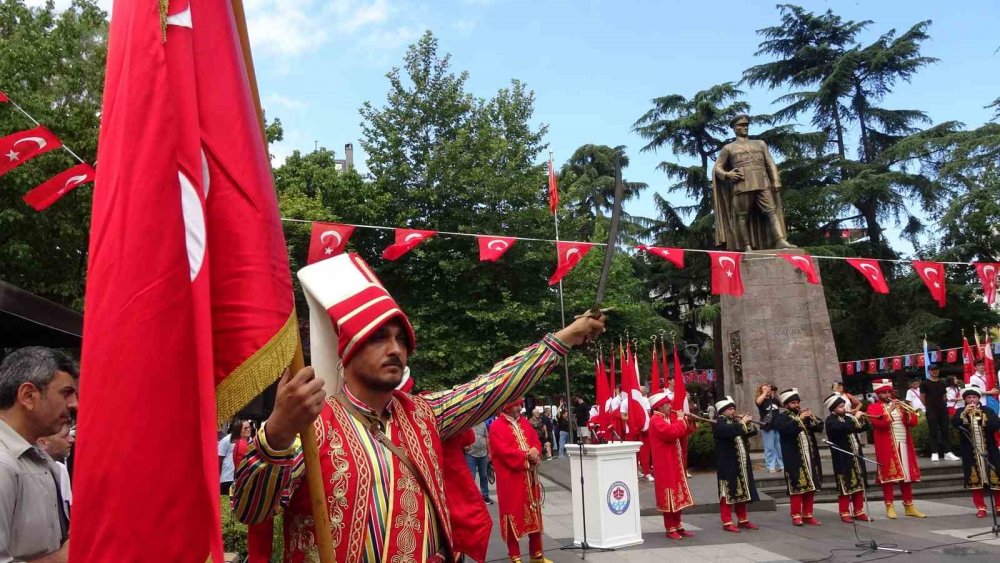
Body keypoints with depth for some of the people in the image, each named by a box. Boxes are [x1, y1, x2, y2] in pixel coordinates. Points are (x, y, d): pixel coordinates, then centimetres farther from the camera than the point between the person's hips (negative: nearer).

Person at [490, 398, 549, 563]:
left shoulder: (524, 422, 13)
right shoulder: (497, 427, -10)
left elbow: (536, 441, 11)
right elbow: (504, 451, -19)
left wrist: (535, 452, -12)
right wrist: (526, 456, -16)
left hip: (530, 476, 7)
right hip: (511, 478, -7)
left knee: (534, 512, 11)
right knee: (513, 513, 0)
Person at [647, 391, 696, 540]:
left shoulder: (669, 418, 14)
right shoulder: (656, 420, -16)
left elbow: (681, 433, 18)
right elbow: (672, 433, -30)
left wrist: (689, 423, 2)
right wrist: (680, 419, -16)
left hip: (674, 463, 9)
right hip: (665, 464, -9)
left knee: (677, 494, 14)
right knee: (668, 495, -3)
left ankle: (678, 526, 22)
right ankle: (670, 529, 4)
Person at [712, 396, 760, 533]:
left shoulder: (736, 421, 17)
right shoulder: (718, 423, -9)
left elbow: (752, 431, 14)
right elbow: (729, 431, -29)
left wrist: (747, 423, -4)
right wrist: (742, 423, -20)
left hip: (742, 465, 8)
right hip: (727, 465, -8)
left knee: (742, 492, 13)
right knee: (728, 494, -3)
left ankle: (743, 520, 23)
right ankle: (727, 523, 2)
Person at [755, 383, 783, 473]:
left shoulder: (774, 399, 10)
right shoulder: (762, 400, -3)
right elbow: (758, 401, -25)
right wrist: (765, 392, -16)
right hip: (767, 426, -4)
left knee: (780, 447, 9)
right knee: (769, 448, -2)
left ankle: (781, 466, 17)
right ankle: (771, 467, 0)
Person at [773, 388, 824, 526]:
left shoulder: (804, 414, 16)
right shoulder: (781, 416, -1)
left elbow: (820, 427, 9)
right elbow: (786, 429, -20)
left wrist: (813, 418, -9)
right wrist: (799, 418, -23)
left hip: (810, 455, 6)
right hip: (794, 457, -5)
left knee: (811, 485, 6)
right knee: (797, 486, -6)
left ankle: (808, 515, 13)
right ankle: (796, 516, -1)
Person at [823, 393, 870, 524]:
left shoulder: (848, 417, 13)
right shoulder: (831, 420, -9)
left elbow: (863, 428, 17)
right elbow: (843, 428, -28)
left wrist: (863, 419, -2)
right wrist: (855, 419, -23)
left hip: (856, 456, 7)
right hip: (843, 458, -7)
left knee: (859, 484, 10)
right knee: (845, 486, -2)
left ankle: (858, 512, 19)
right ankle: (845, 513, 6)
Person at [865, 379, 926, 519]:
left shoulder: (899, 405, 17)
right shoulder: (873, 408, -1)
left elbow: (913, 422, 9)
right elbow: (880, 424, -17)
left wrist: (907, 413, -9)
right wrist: (890, 410, -21)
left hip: (904, 445, 5)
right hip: (887, 448, -5)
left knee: (907, 475, 8)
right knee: (888, 475, -3)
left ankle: (909, 506, 15)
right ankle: (890, 506, 2)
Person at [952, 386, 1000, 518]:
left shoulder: (987, 410, 6)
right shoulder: (960, 412, 4)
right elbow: (954, 423, -14)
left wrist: (984, 420, -23)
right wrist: (964, 413, -26)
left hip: (989, 451, 1)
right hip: (971, 452, 0)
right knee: (975, 480, 0)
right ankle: (981, 507, 7)